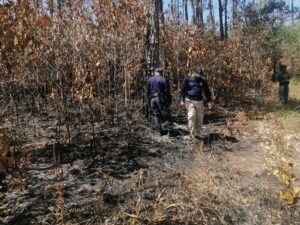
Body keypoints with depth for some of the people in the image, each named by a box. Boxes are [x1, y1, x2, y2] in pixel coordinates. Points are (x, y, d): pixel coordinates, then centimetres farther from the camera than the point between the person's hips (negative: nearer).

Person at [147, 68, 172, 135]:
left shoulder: (149, 80, 6)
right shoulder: (164, 80, -7)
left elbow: (148, 91, 8)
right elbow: (167, 92, -7)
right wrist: (169, 100, 1)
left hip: (152, 99, 3)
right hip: (161, 99, -3)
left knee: (155, 115, 10)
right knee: (166, 114, 5)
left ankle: (159, 131, 10)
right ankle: (169, 129, 4)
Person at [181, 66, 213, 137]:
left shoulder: (203, 80, 7)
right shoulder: (187, 79, 1)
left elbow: (207, 91, 12)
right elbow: (183, 90, 4)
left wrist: (209, 101, 9)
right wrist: (182, 100, -4)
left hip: (199, 101, 3)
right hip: (190, 101, -2)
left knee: (200, 117, 2)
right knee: (191, 116, -14)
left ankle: (197, 132, 17)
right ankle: (193, 134, -6)